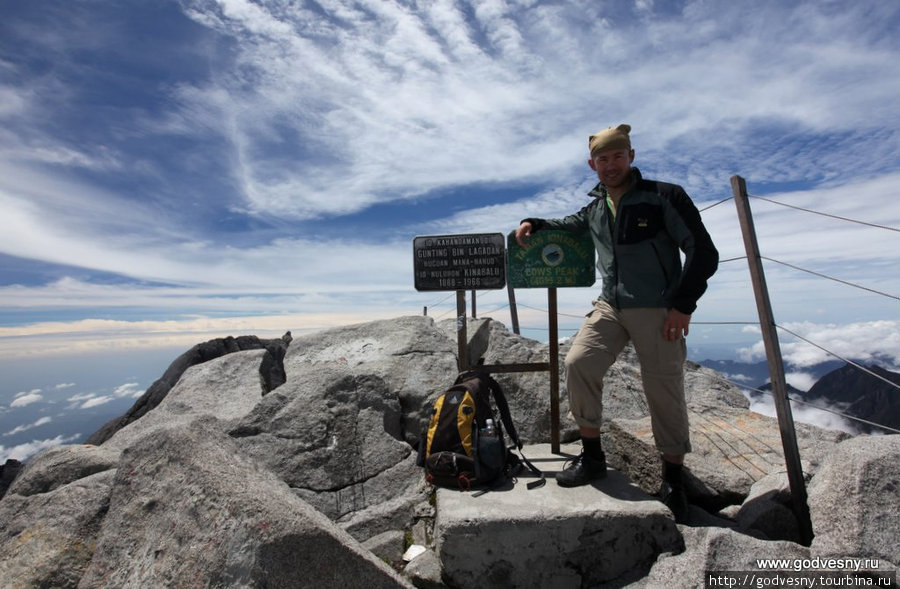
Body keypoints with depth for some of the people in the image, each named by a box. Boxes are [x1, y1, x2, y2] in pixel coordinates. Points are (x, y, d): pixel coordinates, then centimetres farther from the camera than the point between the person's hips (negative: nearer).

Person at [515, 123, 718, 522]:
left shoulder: (664, 197, -4)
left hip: (658, 310, -4)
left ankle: (674, 481, 21)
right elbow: (568, 225, 31)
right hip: (610, 306, 4)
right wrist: (534, 224, 12)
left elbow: (703, 252, -6)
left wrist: (683, 304, -13)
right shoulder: (595, 209, 11)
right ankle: (592, 456, 2)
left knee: (664, 392, 0)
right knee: (578, 363, -15)